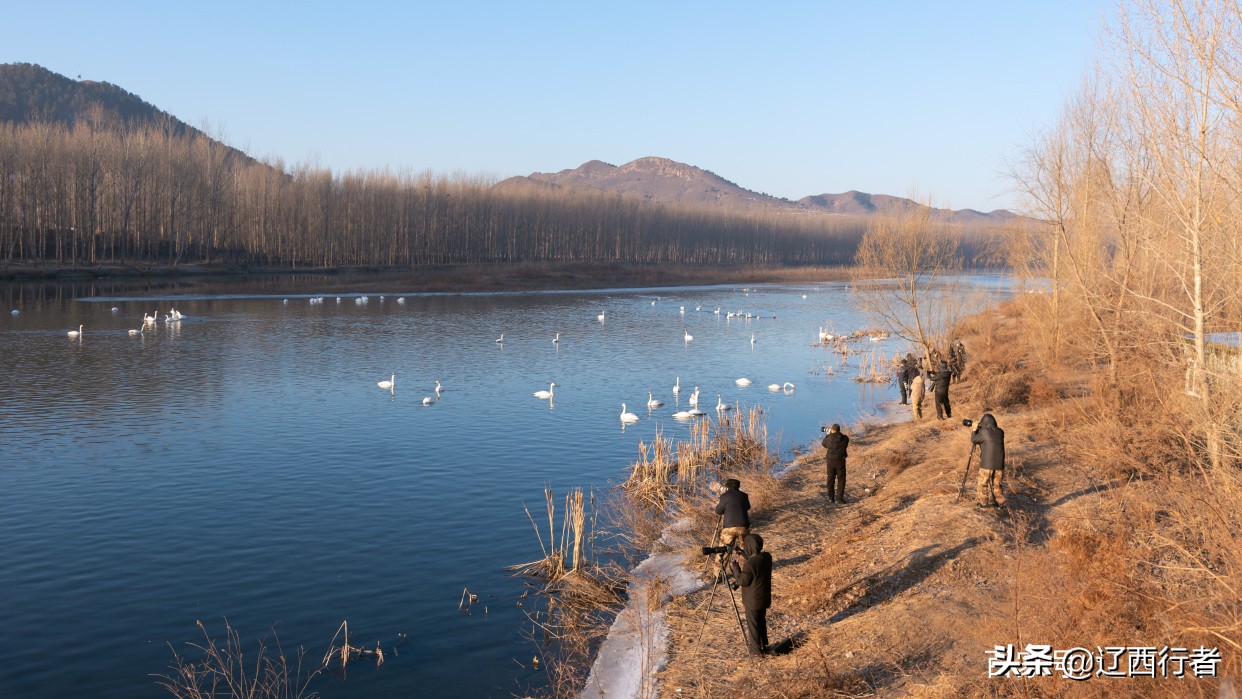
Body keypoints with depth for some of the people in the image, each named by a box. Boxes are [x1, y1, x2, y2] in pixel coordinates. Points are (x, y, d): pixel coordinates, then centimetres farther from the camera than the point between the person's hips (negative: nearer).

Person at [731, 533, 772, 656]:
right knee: (761, 621, 24)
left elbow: (743, 582, -18)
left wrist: (735, 567, -7)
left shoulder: (750, 564, -30)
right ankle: (764, 646, 37)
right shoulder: (767, 557, -7)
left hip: (753, 601, -7)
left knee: (753, 625, 11)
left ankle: (756, 650, 23)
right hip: (764, 598, 7)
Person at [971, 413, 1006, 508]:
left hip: (987, 464, -5)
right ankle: (1000, 502, 19)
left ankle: (983, 502, 12)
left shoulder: (983, 432, -12)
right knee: (998, 484, 15)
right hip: (999, 463, 5)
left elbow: (973, 439, 1)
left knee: (983, 483, 9)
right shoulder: (1000, 432, 5)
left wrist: (975, 430, 15)